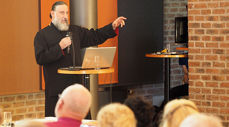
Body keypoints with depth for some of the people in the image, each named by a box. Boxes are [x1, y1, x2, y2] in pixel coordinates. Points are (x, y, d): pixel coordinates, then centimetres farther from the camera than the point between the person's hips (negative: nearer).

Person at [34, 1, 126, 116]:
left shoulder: (75, 31, 15)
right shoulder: (42, 35, 0)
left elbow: (96, 36, 19)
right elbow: (40, 59, -10)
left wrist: (113, 26, 7)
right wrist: (60, 47, -16)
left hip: (75, 85, 4)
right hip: (55, 89, -4)